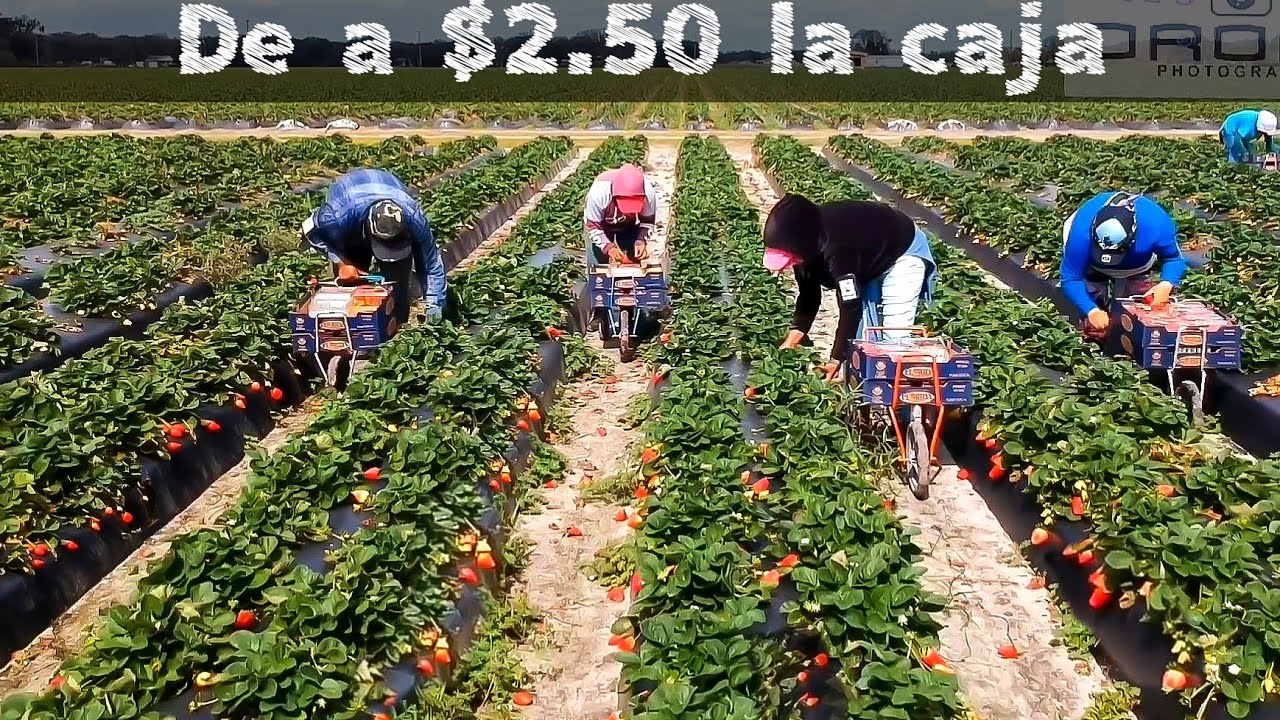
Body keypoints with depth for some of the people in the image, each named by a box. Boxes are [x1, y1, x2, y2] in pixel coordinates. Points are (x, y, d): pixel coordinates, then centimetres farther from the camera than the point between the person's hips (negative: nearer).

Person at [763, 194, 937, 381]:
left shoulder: (834, 247, -41)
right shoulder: (809, 243, -17)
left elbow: (851, 306, -39)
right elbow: (809, 296, -6)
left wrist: (836, 360, -36)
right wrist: (789, 343, -13)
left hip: (903, 252, -8)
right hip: (868, 262, 8)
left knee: (894, 339, -15)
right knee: (859, 335, 3)